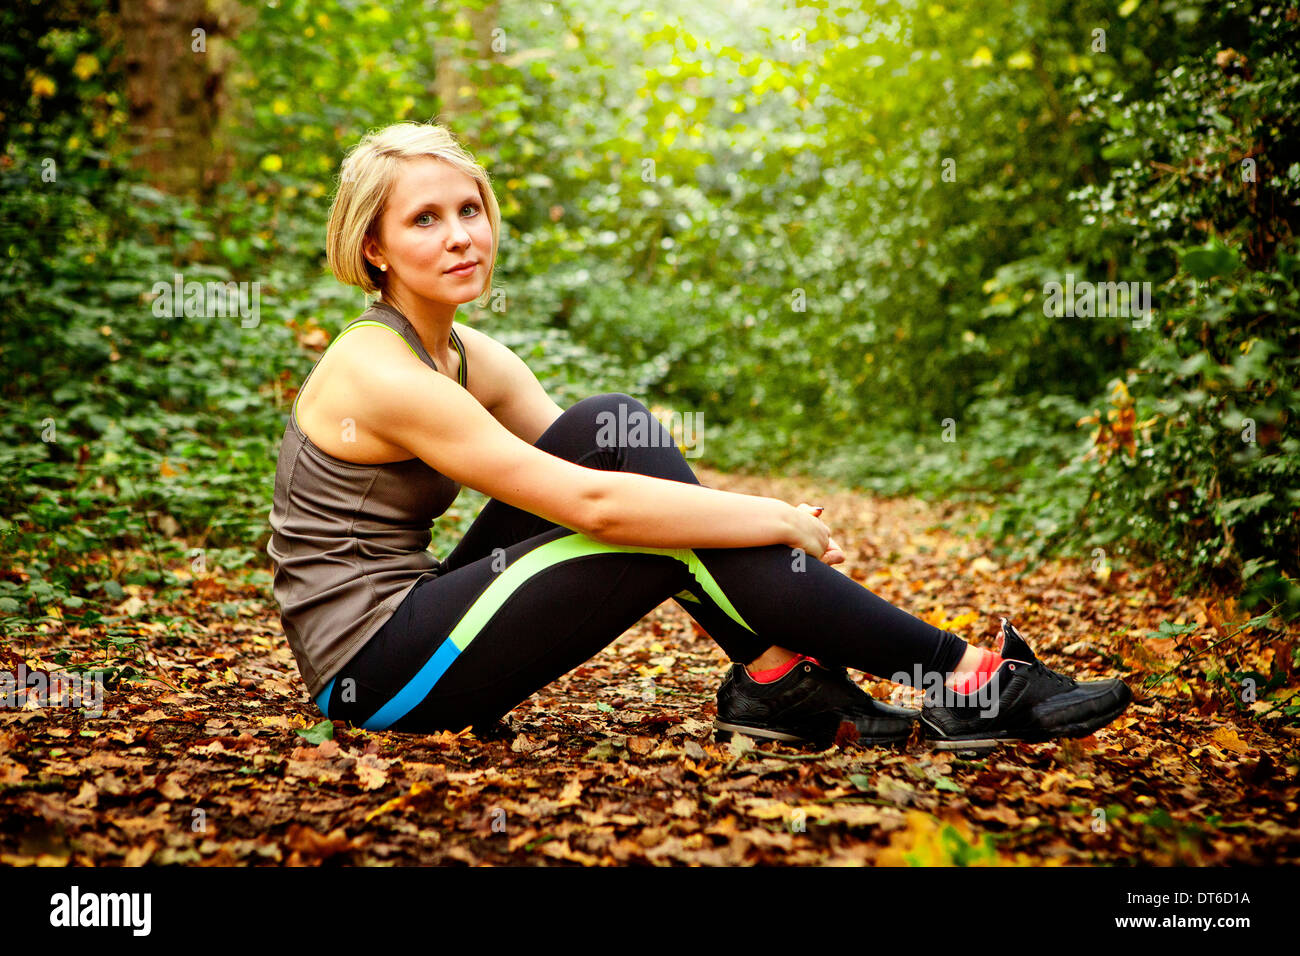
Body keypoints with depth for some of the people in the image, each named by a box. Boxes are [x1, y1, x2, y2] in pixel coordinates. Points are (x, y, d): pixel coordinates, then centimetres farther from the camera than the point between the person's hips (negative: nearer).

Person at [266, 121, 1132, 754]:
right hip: (375, 674, -8)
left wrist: (768, 517, -9)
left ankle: (776, 679, -10)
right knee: (683, 535, -18)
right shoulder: (380, 372, -20)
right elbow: (591, 503, -26)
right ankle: (962, 678, -9)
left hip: (414, 621, 8)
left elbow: (596, 465, 4)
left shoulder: (470, 355, 7)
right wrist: (780, 522, -20)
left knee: (614, 428, -10)